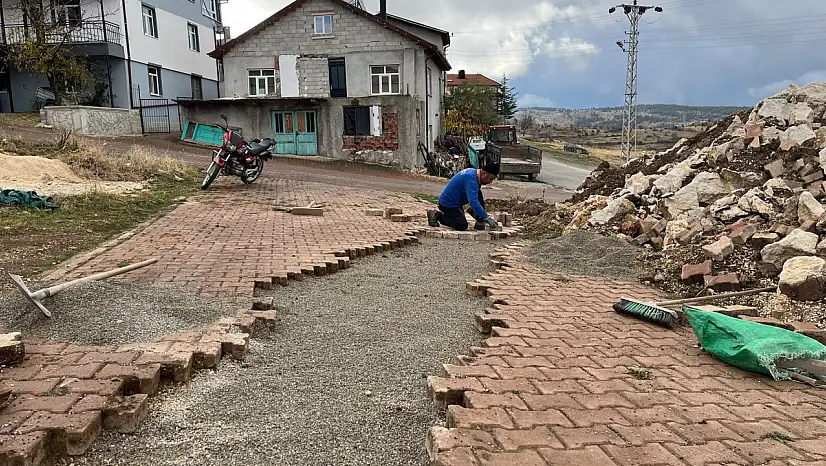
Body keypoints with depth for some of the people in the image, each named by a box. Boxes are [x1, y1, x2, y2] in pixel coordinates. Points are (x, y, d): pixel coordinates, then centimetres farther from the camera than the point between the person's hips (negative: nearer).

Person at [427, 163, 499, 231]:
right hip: (448, 204, -10)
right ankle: (437, 215, -4)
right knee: (462, 226, -16)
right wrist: (487, 217, -38)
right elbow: (473, 201, -37)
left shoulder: (474, 172, 4)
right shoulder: (471, 178, -27)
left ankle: (480, 222, 0)